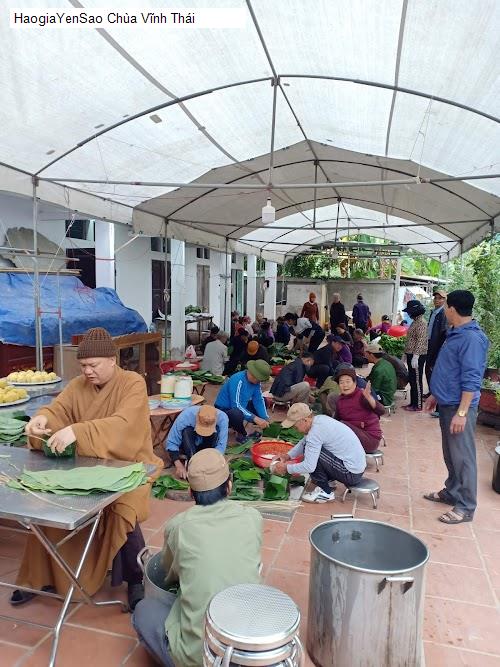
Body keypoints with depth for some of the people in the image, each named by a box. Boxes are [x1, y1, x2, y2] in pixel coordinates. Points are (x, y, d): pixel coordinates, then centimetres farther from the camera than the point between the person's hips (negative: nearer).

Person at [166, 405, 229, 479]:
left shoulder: (222, 418, -30)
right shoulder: (185, 416, -32)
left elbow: (221, 445, -30)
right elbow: (171, 442, -27)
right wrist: (178, 465, -37)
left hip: (208, 447, 1)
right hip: (187, 445, -1)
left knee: (216, 431, -29)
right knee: (187, 431, -32)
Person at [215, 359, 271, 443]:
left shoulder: (255, 380, -8)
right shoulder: (238, 380, -29)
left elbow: (259, 401, -5)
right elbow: (236, 405, -34)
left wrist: (265, 419, -17)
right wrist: (255, 419, -39)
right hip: (223, 410, -8)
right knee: (237, 414, -39)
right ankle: (242, 435, -6)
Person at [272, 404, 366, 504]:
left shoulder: (316, 431, -24)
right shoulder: (319, 419, 3)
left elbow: (309, 467, -24)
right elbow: (304, 442, 19)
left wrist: (286, 468, -10)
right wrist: (288, 456, 9)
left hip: (352, 474, -9)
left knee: (310, 450, -15)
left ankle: (325, 492, -4)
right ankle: (328, 480, 18)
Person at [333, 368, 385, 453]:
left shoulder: (361, 395, -16)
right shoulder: (340, 400, 5)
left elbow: (381, 411, -30)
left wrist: (368, 397, -46)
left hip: (371, 438, -6)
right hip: (353, 436, 6)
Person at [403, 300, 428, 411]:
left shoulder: (421, 322, -15)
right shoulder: (415, 321, 14)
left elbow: (421, 340, -21)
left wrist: (415, 356, -24)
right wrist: (408, 355, 20)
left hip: (417, 356, -10)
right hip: (411, 354, 10)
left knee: (417, 381, -2)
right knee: (412, 380, 15)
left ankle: (418, 406, 6)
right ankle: (413, 403, 24)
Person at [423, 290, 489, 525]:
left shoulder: (472, 338, -20)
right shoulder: (455, 333, 11)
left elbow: (471, 380, -23)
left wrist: (462, 413, -24)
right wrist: (435, 395, 24)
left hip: (459, 407, -10)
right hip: (446, 404, 10)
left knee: (462, 456, 0)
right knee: (450, 454, 19)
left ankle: (466, 507, 10)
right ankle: (452, 492, 33)